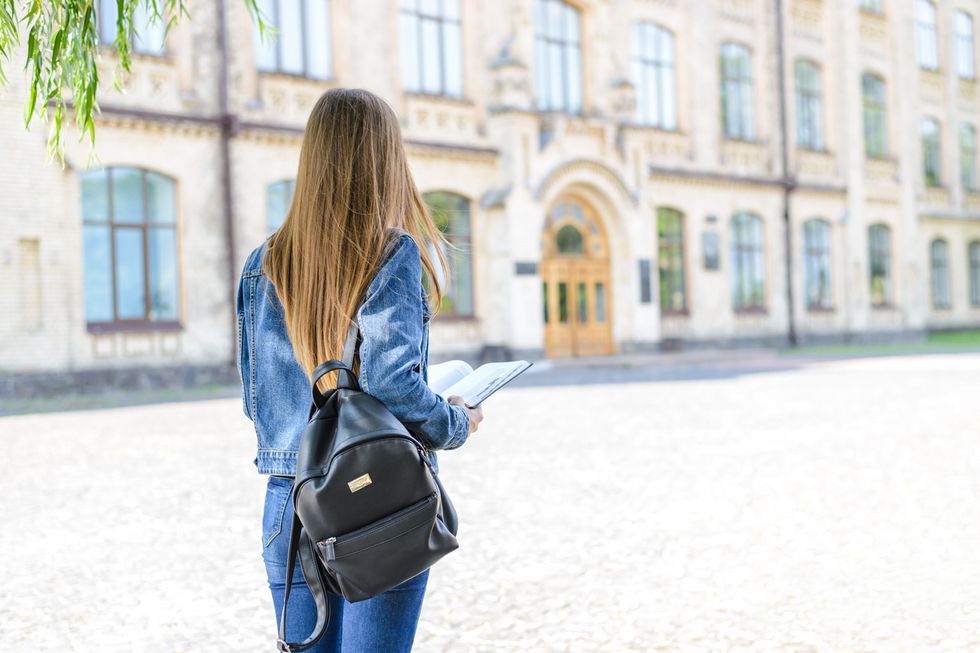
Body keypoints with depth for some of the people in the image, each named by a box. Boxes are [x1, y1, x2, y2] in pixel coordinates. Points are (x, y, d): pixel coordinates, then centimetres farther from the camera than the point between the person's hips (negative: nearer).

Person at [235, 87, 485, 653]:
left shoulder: (265, 264, 5)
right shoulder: (393, 254, -10)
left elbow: (256, 399, 9)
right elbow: (392, 383, -18)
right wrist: (458, 424, -1)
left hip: (290, 505, 5)